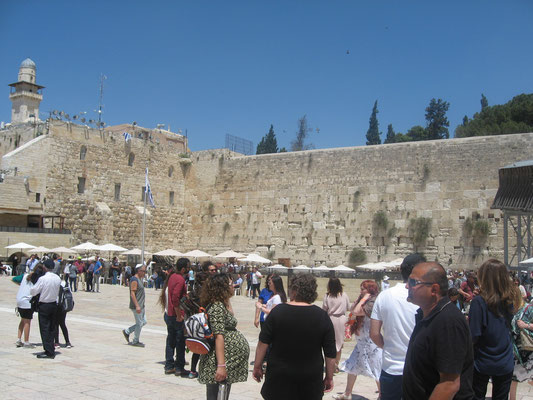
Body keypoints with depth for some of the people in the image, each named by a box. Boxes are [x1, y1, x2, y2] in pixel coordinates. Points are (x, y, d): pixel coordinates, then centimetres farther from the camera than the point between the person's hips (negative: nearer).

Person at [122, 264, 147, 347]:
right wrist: (137, 306, -26)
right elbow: (132, 294, -22)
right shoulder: (134, 280, -17)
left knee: (143, 322, 13)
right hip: (136, 306, -10)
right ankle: (135, 341, 11)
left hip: (141, 306, 10)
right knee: (139, 323, -1)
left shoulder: (140, 279, 14)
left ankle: (127, 331, 22)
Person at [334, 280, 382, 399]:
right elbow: (352, 310, 11)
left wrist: (364, 298, -18)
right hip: (362, 341, 10)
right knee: (352, 366, 15)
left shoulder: (373, 303, -19)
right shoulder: (366, 302, 9)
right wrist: (360, 298, 4)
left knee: (377, 371, 3)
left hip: (371, 342, -10)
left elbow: (356, 312, -25)